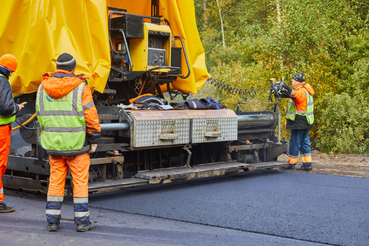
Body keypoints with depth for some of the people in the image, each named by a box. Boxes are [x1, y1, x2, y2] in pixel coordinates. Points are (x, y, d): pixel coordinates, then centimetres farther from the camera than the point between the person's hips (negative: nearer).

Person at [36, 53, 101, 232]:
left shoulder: (42, 88, 6)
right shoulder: (80, 87, -9)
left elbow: (40, 116, 10)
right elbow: (91, 116, -9)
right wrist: (94, 140, 0)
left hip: (53, 143, 4)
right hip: (76, 143, -4)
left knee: (55, 180, 12)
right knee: (80, 181, 4)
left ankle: (52, 220, 14)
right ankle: (82, 220, 8)